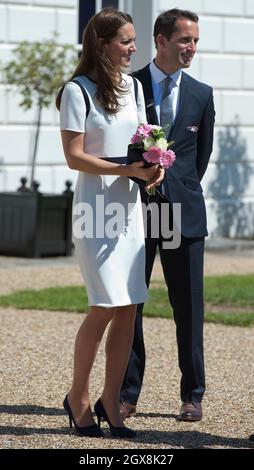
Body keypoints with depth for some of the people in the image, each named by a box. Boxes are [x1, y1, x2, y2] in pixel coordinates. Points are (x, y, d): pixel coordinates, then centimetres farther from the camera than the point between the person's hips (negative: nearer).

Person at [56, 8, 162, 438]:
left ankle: (110, 404, 9)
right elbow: (74, 156, -12)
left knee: (128, 310, 2)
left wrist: (152, 167, -2)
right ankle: (77, 398, 7)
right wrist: (125, 169, -20)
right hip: (96, 203, -6)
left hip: (129, 204, 6)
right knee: (105, 307, -11)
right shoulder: (78, 91, -8)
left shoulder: (132, 87, 12)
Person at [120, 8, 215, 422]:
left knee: (189, 307, 4)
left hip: (184, 212, 2)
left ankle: (193, 396, 12)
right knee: (128, 304, 3)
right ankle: (127, 395, 10)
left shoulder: (201, 94, 8)